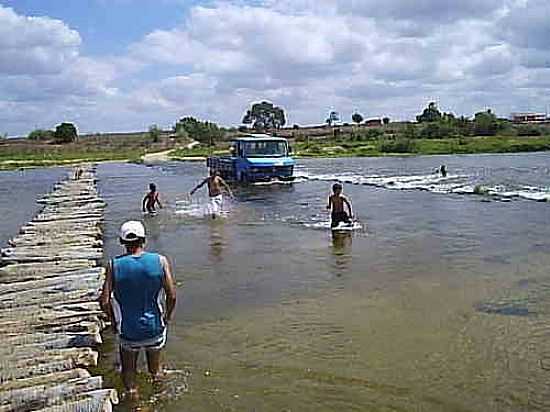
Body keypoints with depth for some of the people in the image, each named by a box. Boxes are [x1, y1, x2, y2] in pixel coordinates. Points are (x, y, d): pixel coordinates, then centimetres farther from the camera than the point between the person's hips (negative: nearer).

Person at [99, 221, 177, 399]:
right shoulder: (160, 261, -14)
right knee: (155, 368, 27)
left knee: (128, 369, 24)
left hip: (128, 331, 0)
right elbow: (172, 296, -13)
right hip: (155, 328, 1)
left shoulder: (114, 265, -14)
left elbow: (104, 302, -14)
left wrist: (114, 321, 4)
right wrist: (167, 318, 5)